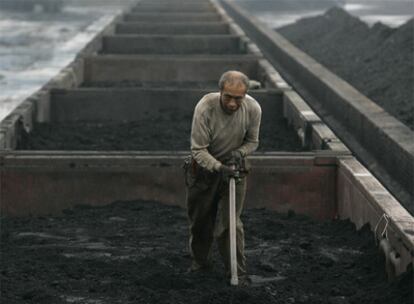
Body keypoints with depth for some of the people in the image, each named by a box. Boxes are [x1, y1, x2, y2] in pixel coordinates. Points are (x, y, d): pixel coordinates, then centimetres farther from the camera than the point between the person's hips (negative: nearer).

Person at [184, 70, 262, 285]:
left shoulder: (253, 109, -19)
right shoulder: (205, 108, -28)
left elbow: (252, 141, -1)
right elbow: (198, 149, -24)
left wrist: (240, 152, -23)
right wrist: (218, 167, -39)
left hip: (234, 168, 0)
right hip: (204, 168, 0)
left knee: (230, 222, -7)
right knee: (200, 220, 13)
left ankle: (238, 272, 2)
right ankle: (200, 261, 36)